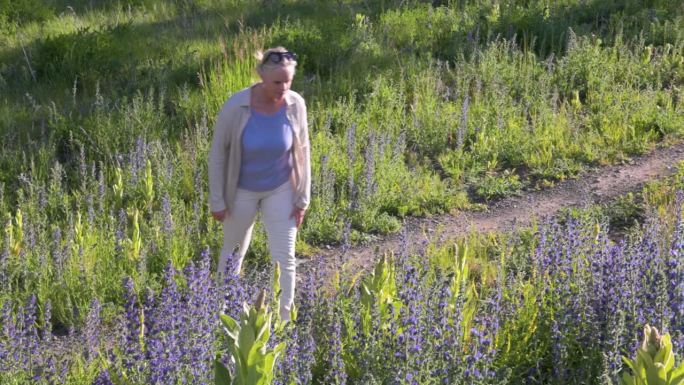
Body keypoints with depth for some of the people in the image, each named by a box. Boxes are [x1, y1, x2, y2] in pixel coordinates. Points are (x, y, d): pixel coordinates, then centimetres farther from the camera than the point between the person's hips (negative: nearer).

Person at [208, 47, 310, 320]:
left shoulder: (295, 104, -20)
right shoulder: (236, 106, -28)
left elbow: (302, 151, -6)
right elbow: (218, 153, -16)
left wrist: (302, 198, -4)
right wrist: (217, 201, -11)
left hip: (280, 189, 1)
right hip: (242, 190, -1)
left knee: (284, 258, 0)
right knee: (235, 250, 19)